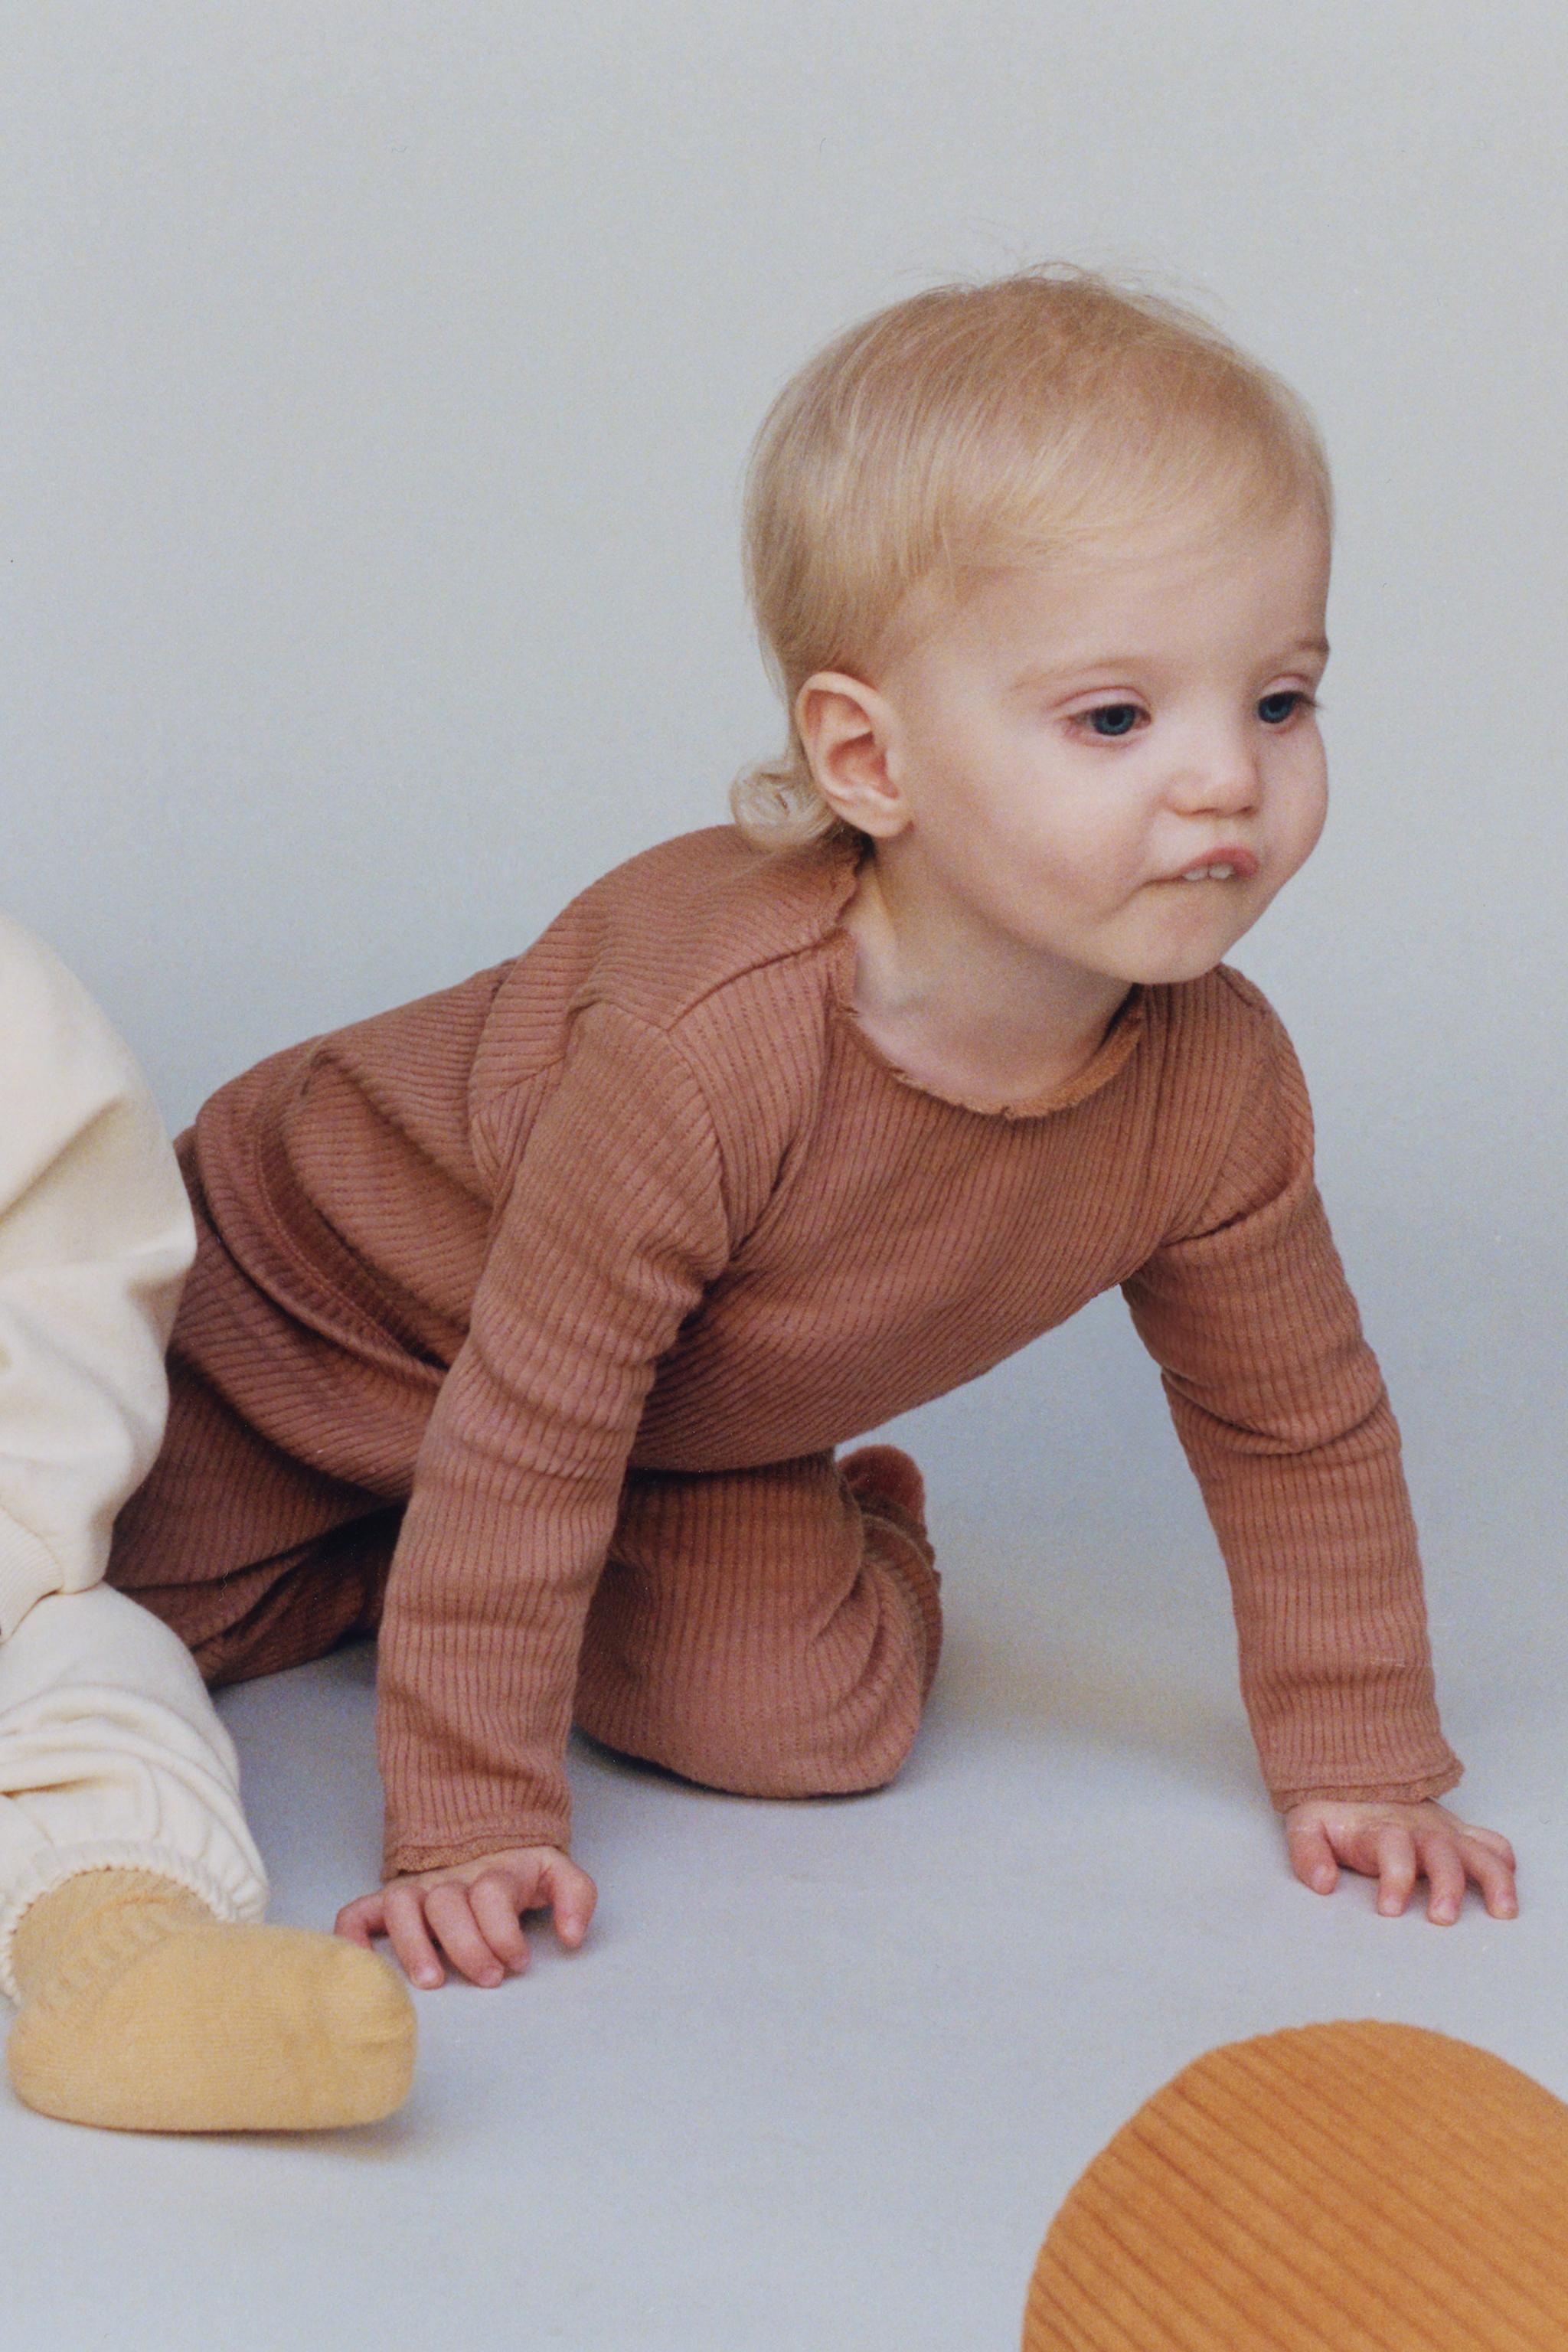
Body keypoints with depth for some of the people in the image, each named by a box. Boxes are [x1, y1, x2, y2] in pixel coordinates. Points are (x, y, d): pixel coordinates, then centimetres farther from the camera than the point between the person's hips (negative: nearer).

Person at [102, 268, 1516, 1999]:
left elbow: (1302, 1431, -8)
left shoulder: (1220, 1088, -25)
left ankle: (853, 1530, 15)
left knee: (816, 1720, -15)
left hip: (686, 1441, 4)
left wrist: (1362, 1769, -7)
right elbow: (523, 1437, -37)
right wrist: (469, 1823, -33)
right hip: (329, 1282, -3)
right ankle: (364, 1566, 25)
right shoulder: (705, 1042, -44)